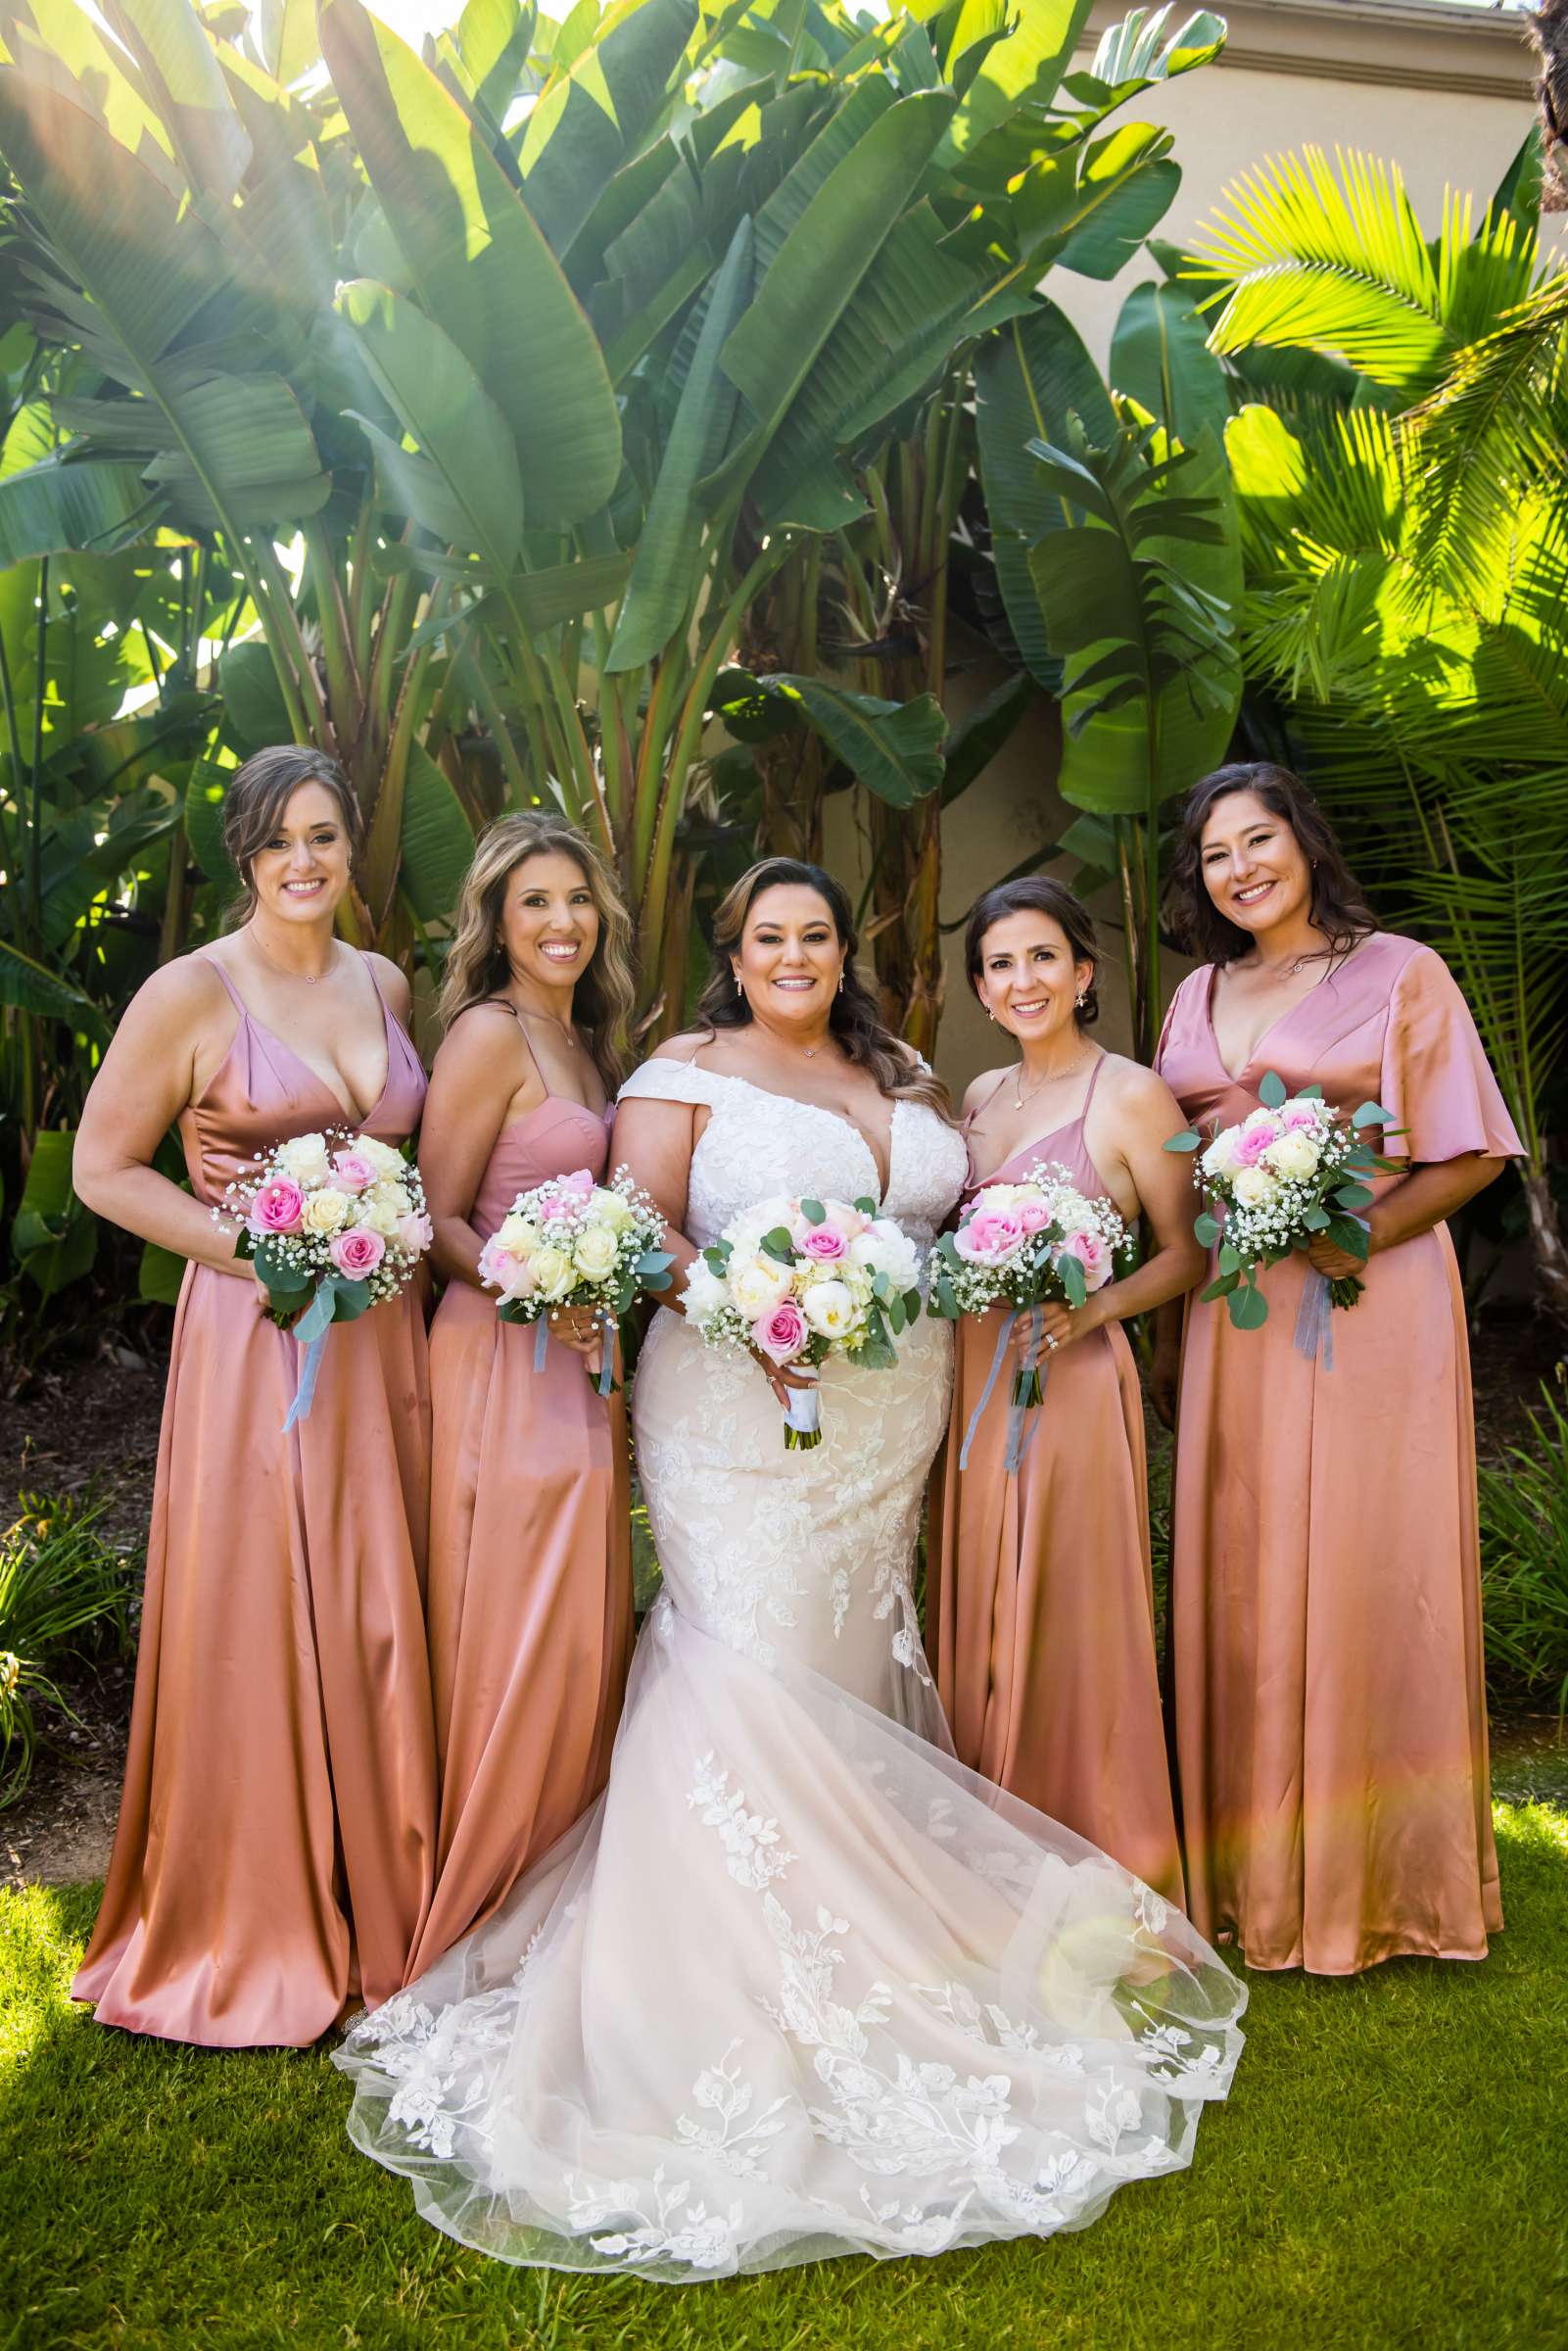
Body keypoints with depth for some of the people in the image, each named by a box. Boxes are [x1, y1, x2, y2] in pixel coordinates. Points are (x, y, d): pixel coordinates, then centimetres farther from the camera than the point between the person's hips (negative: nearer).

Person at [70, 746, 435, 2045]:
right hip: (255, 1338, -5)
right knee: (258, 1624, 2)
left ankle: (377, 1899, 30)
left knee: (380, 1619, 11)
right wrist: (251, 1245, -15)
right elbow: (105, 1168, -4)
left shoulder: (386, 984, 10)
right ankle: (255, 1929, 22)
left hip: (382, 1338, 5)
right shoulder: (194, 991, -6)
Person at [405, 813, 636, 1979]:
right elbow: (437, 1219, -13)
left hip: (580, 1365, 8)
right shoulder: (490, 1034, -10)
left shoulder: (584, 1040, 14)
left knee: (587, 1630, 13)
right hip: (502, 1360, -8)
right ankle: (473, 1905, 17)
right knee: (511, 1634, -1)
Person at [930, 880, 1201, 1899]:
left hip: (1072, 1386, -6)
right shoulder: (980, 1097, 12)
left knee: (1070, 1621, 0)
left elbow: (1187, 1251, -4)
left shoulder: (1130, 1097, -7)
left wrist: (1091, 1310, -18)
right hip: (972, 1384, 7)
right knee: (977, 1617, 12)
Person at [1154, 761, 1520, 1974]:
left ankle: (1375, 1878, 16)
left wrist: (1357, 1234, -18)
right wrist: (1167, 1333, 9)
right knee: (1241, 1577, 7)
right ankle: (1254, 1872, 21)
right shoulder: (1199, 995, 15)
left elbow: (1472, 1154, -3)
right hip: (1235, 1315, 5)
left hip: (1369, 1303, -4)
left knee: (1365, 1572, 0)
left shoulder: (1400, 972, 0)